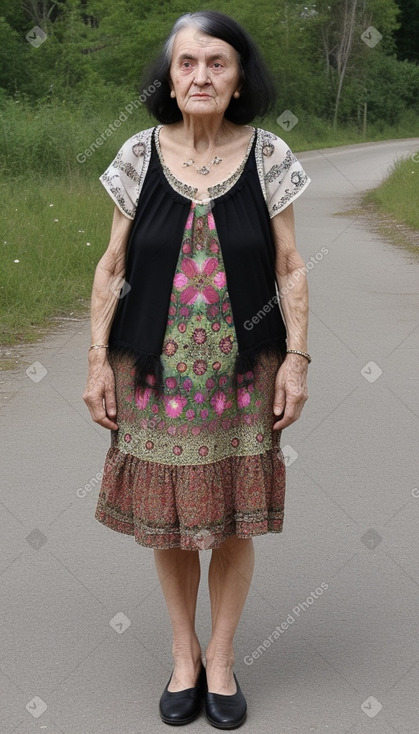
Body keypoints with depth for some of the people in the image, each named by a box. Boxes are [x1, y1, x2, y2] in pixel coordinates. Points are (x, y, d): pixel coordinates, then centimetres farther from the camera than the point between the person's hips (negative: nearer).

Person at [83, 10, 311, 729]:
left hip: (242, 372, 0)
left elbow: (290, 268, 0)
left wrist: (296, 358, -6)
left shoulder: (268, 157, -3)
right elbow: (112, 267, 2)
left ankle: (221, 657, 30)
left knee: (233, 521, 8)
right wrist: (97, 359, -1)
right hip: (154, 372, 1)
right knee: (166, 517, 10)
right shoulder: (140, 155, -2)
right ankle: (184, 655, 32)